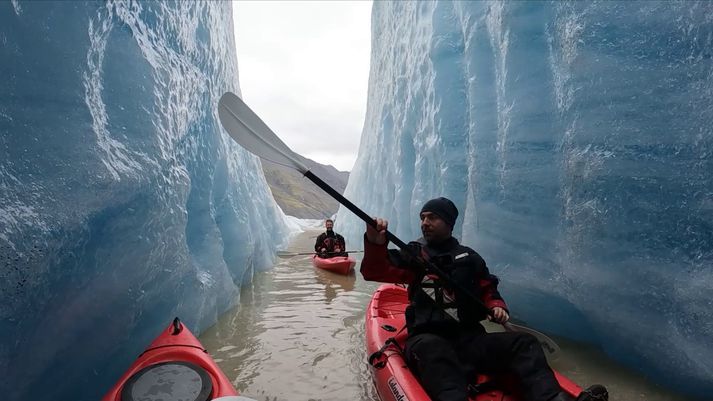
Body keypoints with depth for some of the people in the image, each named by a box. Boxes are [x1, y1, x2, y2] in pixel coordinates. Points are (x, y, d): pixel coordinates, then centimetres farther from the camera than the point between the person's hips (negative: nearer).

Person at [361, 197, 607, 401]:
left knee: (523, 343, -17)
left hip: (470, 338, 4)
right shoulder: (414, 255, 7)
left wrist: (496, 306, 0)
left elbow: (488, 290, 24)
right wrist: (375, 244, -29)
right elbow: (375, 271, -7)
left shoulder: (469, 258, 17)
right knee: (432, 350, -37)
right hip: (428, 337, -3)